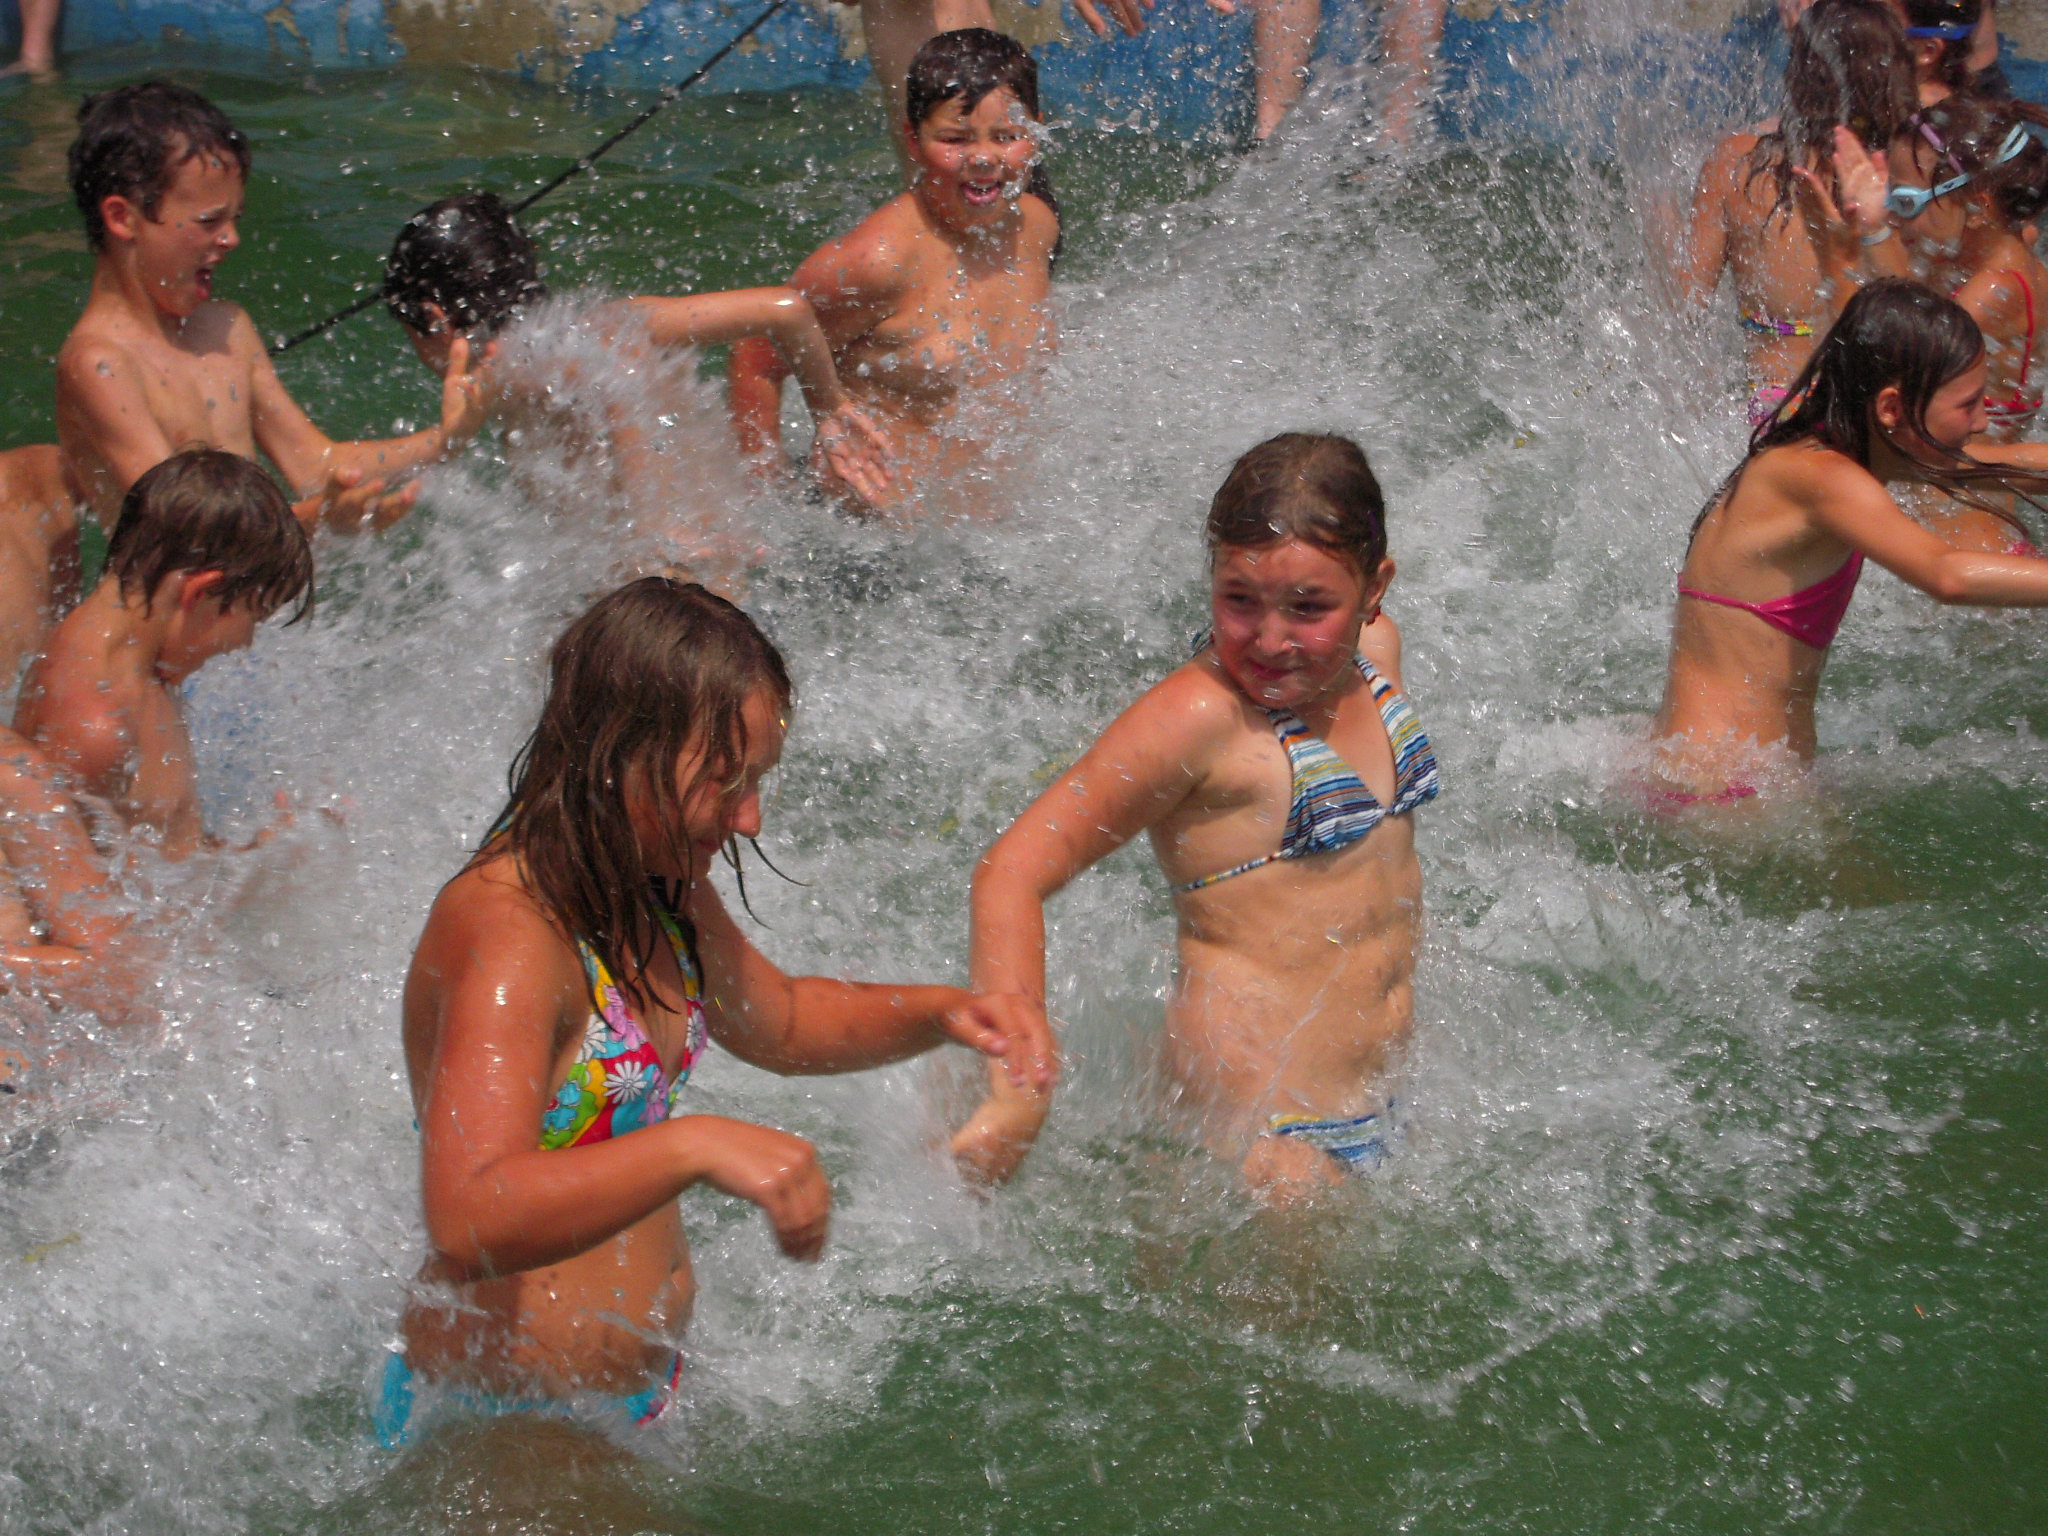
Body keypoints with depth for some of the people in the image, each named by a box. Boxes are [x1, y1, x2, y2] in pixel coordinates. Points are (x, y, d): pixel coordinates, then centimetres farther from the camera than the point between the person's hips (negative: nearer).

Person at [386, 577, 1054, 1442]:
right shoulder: (506, 932, -24)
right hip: (498, 1434, -9)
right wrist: (695, 1149, -47)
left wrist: (944, 1014, 9)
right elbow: (466, 1226, -38)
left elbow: (777, 1022, 27)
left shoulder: (659, 891, 5)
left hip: (642, 1392, 9)